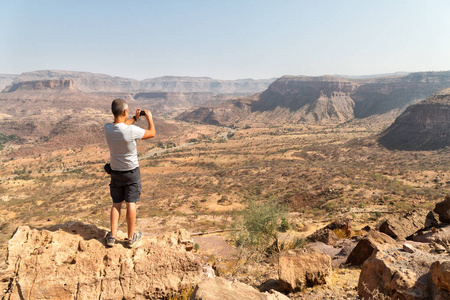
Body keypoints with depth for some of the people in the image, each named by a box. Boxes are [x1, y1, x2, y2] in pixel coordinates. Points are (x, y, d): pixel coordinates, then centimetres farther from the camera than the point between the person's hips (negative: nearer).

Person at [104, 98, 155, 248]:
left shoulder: (107, 128, -9)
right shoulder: (132, 130, -25)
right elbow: (152, 133, -8)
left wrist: (135, 118, 25)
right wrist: (149, 117, 8)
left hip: (115, 172, 4)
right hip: (132, 171, -4)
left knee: (116, 204, 14)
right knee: (131, 204, 5)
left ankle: (112, 236, 16)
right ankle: (131, 238, 16)